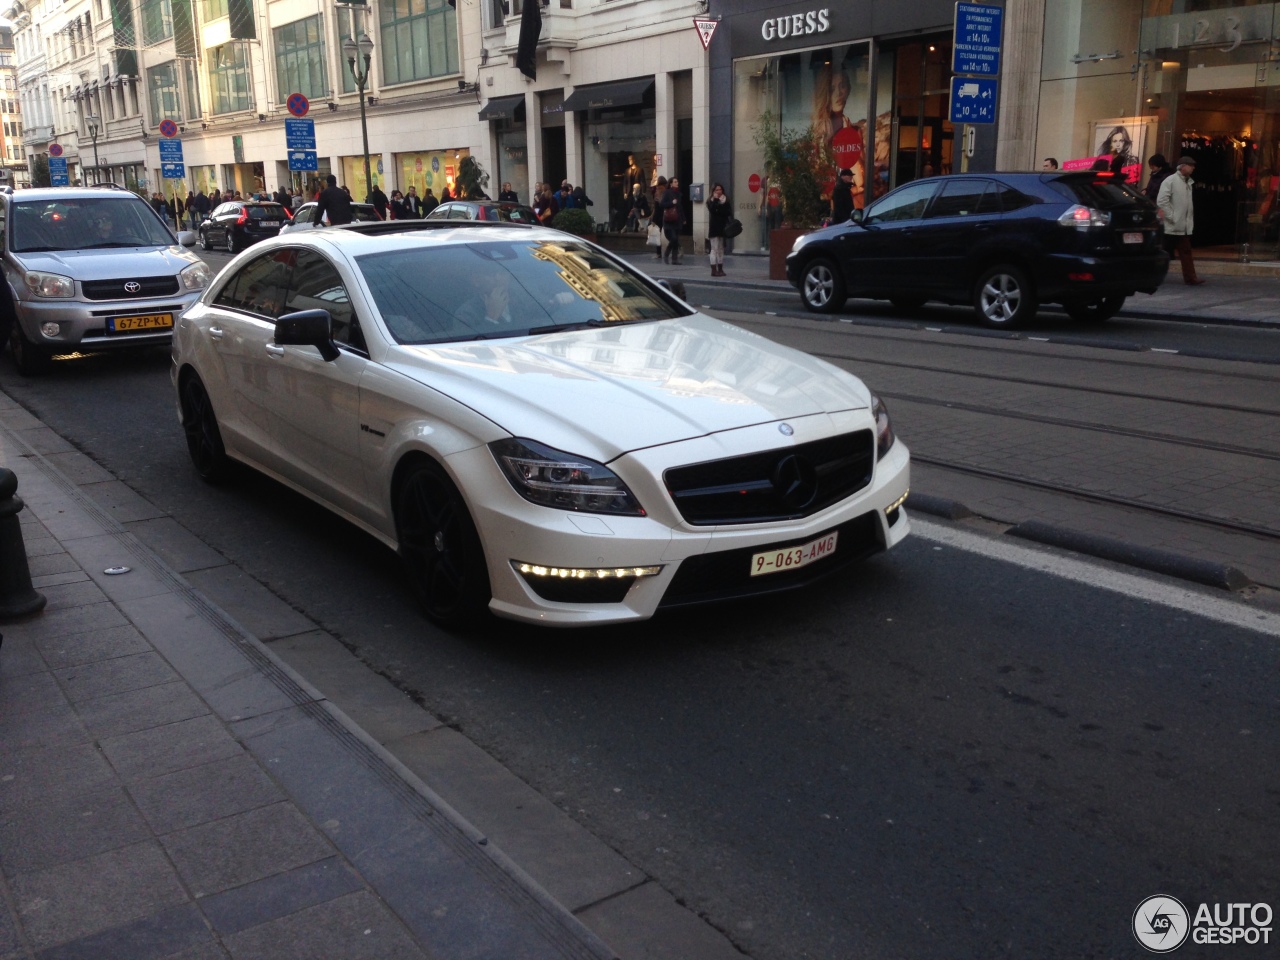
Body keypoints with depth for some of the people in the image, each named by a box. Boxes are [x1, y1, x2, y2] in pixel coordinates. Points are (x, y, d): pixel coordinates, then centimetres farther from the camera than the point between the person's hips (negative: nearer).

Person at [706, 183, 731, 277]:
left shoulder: (726, 201, 11)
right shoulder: (711, 201, 1)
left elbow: (729, 212, -1)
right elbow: (713, 210, -20)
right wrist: (716, 200, -14)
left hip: (723, 227, 4)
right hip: (714, 228, -4)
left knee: (721, 249, 9)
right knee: (715, 249, -6)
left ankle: (720, 269, 14)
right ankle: (714, 270, -6)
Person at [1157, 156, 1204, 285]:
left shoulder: (1189, 182, 14)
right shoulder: (1170, 180, -10)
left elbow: (1188, 204, 19)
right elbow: (1161, 201, -19)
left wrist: (1190, 220, 11)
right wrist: (1171, 216, -18)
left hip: (1184, 226, 8)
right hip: (1171, 226, -8)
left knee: (1186, 253, 4)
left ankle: (1190, 278, 3)